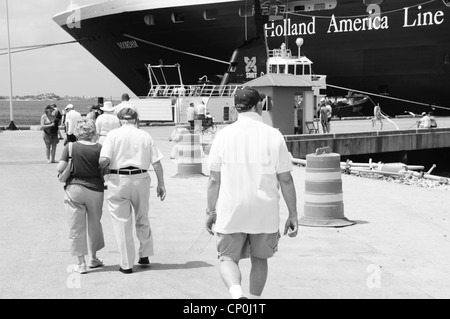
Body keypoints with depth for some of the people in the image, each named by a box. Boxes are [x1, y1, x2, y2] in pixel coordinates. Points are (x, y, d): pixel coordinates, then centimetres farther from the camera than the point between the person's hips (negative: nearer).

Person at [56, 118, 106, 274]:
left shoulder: (70, 147, -7)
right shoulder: (99, 148, -8)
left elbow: (60, 168, -8)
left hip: (74, 189, -1)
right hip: (95, 190, 1)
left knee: (77, 227, 7)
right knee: (94, 224, 19)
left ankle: (81, 263, 7)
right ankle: (93, 258, 30)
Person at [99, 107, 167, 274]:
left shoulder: (113, 134, -1)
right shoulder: (145, 136, 6)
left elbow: (104, 159, -12)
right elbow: (157, 163, 3)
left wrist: (100, 170, 9)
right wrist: (161, 184, 10)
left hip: (118, 180, -2)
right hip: (141, 179, 2)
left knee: (122, 223, 6)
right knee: (142, 219, 22)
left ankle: (127, 264, 10)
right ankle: (144, 255, 29)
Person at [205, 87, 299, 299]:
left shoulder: (224, 135, -3)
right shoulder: (273, 136, -5)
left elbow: (214, 180, -1)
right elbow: (286, 180, -4)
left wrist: (211, 211, 9)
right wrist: (293, 214, 3)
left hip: (231, 212, 0)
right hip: (265, 212, 1)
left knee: (228, 259, 9)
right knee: (259, 259, 19)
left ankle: (236, 293, -17)